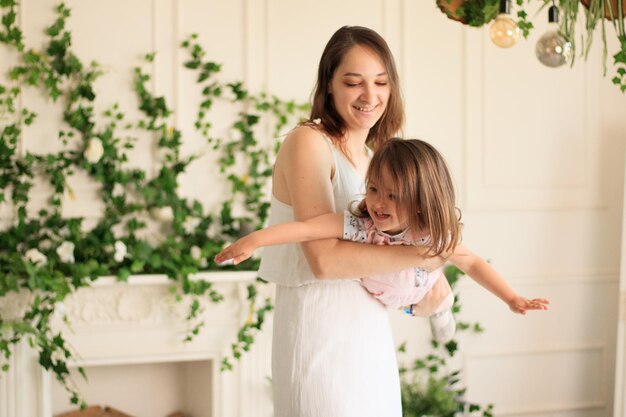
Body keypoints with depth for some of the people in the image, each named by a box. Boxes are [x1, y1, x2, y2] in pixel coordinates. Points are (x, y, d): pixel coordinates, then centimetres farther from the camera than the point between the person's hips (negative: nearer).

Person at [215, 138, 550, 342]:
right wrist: (255, 239, -64)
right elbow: (307, 228, -54)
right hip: (372, 296, -1)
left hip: (419, 294, 1)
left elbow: (472, 263, -24)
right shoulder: (359, 226, -45)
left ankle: (440, 312, 62)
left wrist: (513, 299, -27)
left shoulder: (436, 236, -38)